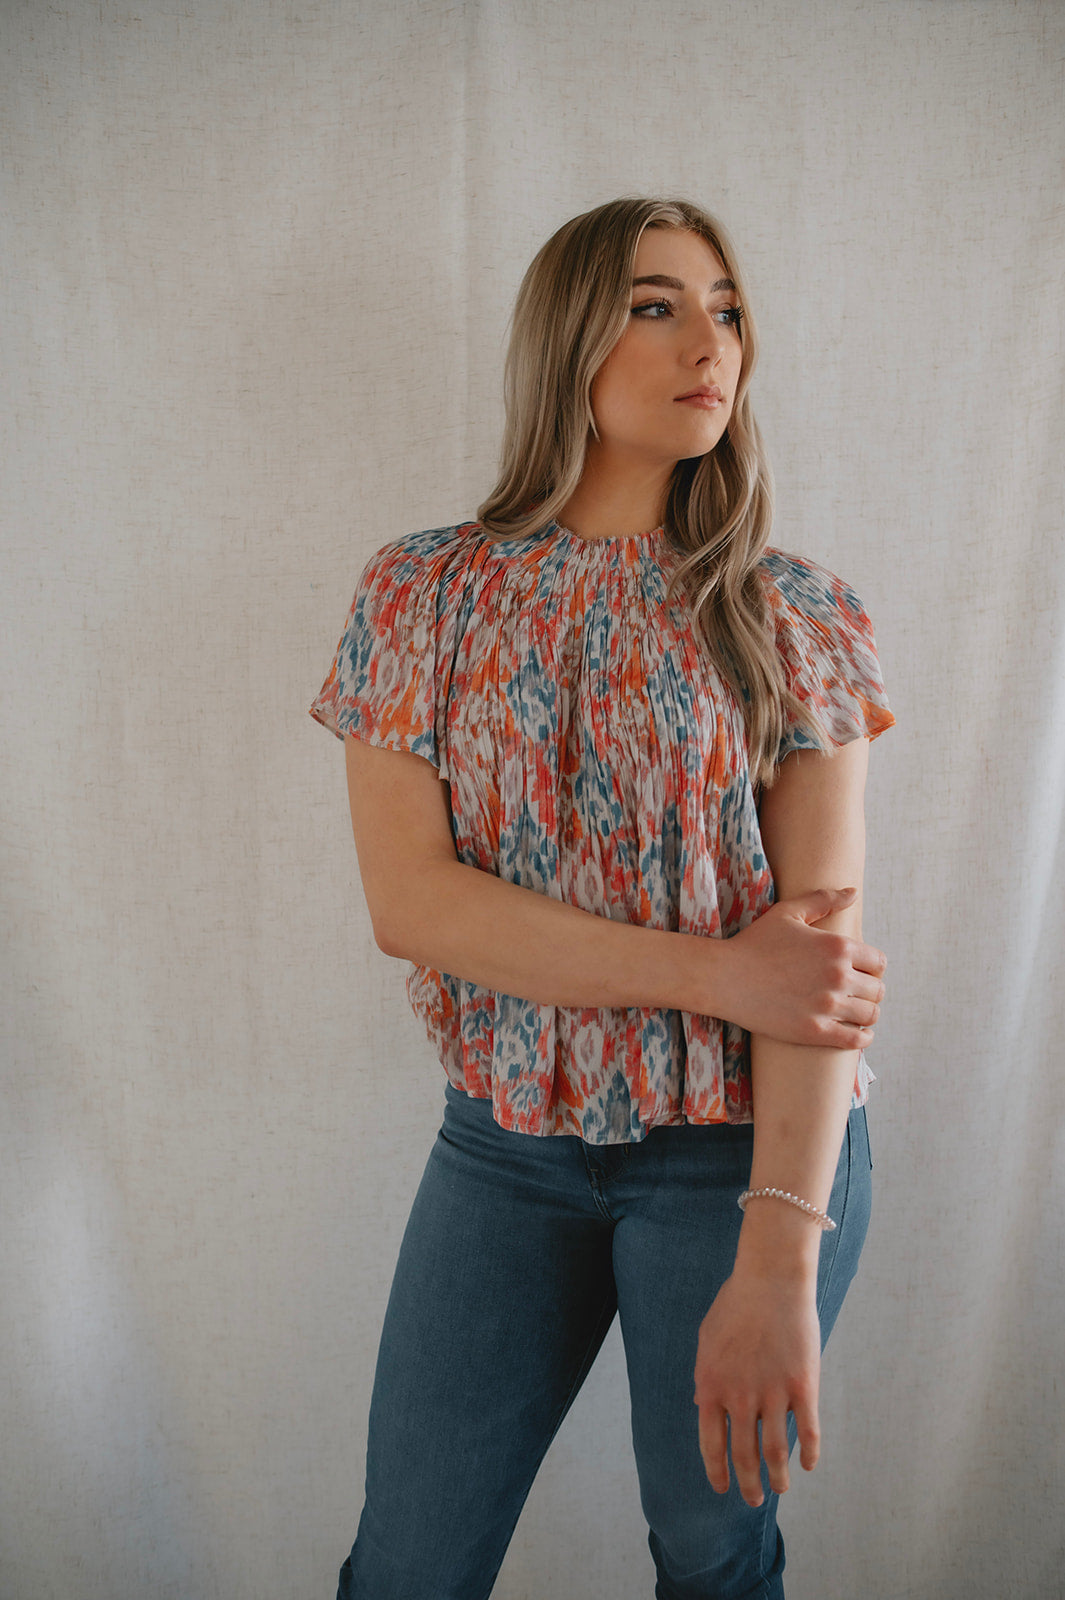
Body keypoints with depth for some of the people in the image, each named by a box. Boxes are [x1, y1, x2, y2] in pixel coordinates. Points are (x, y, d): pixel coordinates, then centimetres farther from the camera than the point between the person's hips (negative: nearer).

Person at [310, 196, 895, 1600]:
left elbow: (824, 936, -12)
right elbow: (407, 897, -11)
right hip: (506, 1144, 1)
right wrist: (710, 972, -18)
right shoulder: (424, 596, -2)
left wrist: (780, 1255, -20)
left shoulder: (794, 617, -5)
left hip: (743, 1148, 0)